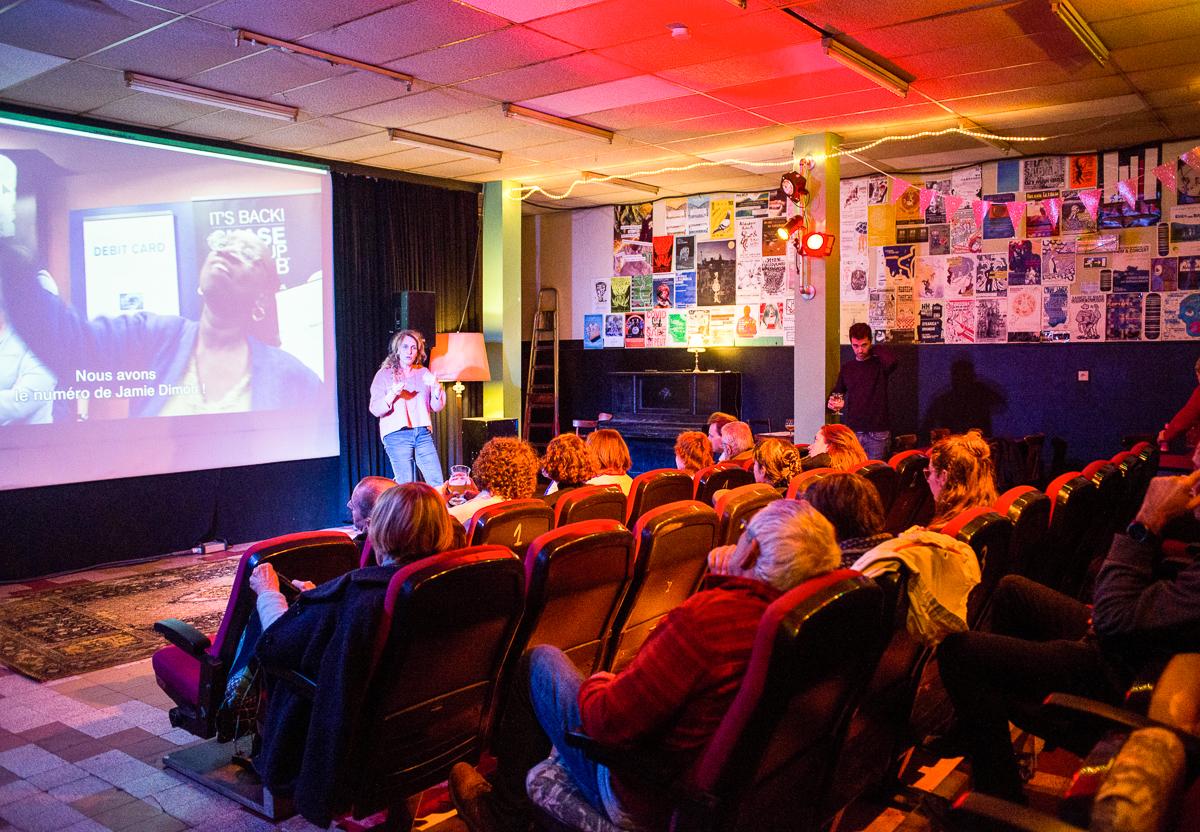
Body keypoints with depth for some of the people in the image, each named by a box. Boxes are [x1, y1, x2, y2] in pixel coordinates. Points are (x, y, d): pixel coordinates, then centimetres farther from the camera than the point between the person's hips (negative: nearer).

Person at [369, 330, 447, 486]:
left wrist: (435, 387, -8)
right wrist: (392, 394, -20)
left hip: (423, 433, 3)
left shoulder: (423, 373, 15)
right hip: (397, 434, -3)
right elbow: (375, 409, -3)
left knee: (438, 482, -4)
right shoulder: (384, 374, 6)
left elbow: (437, 407, 11)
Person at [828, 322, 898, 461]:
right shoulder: (846, 368, 12)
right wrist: (832, 403, -5)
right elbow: (836, 393, 18)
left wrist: (874, 350, -6)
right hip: (852, 431, 3)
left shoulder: (880, 364, 0)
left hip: (878, 432, -3)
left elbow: (891, 361, -24)